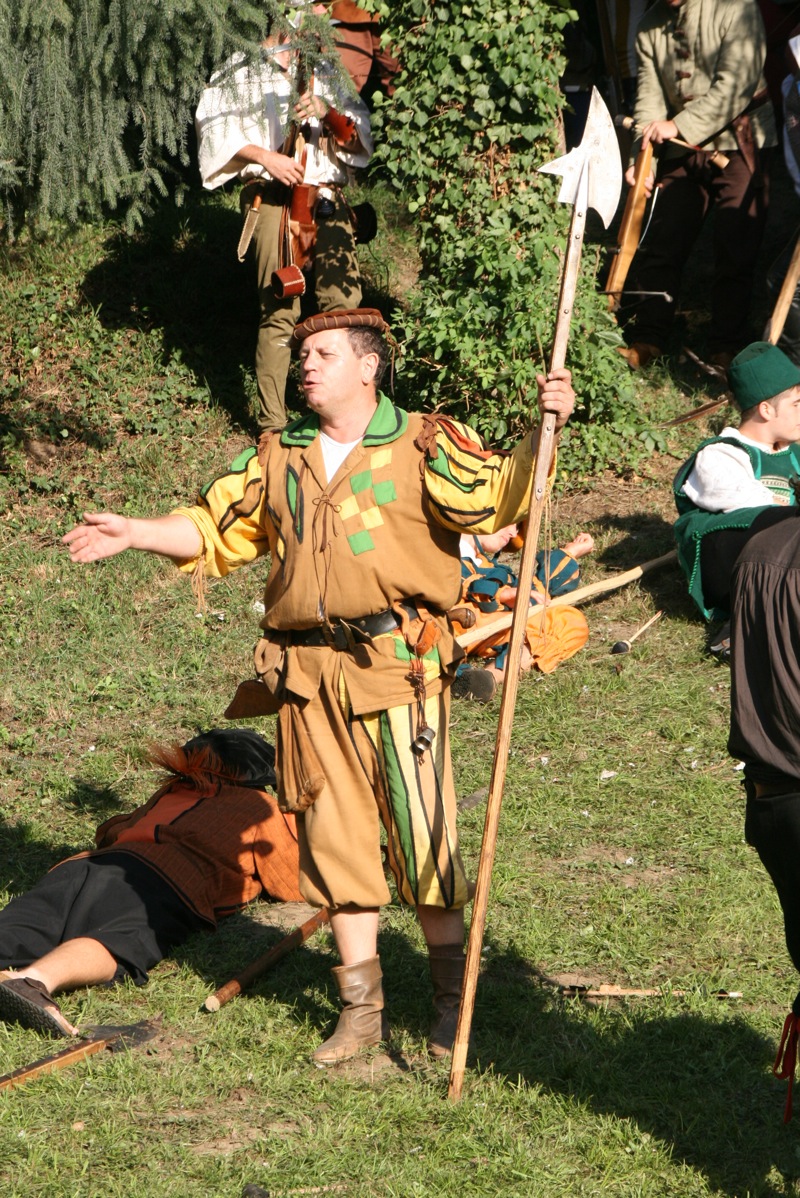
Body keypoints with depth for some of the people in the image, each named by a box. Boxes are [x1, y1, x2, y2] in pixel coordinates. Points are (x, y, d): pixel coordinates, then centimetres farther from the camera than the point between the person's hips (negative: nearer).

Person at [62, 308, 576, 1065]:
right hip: (308, 675, 5)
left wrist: (544, 430, -26)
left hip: (396, 668, -5)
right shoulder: (279, 459, 15)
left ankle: (453, 1003, 13)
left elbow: (499, 494, -11)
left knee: (420, 832, -3)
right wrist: (132, 533, 12)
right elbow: (216, 526, 21)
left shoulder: (423, 444, 1)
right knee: (333, 836, 8)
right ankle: (361, 1008, 19)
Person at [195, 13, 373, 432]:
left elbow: (358, 134, 13)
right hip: (274, 196, -4)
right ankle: (272, 425, -6)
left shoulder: (326, 72, 22)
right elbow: (216, 127, -1)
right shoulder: (245, 69, 10)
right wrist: (266, 157, -13)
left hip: (328, 198, 4)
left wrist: (328, 112, -7)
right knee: (280, 310, -9)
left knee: (344, 302, -9)